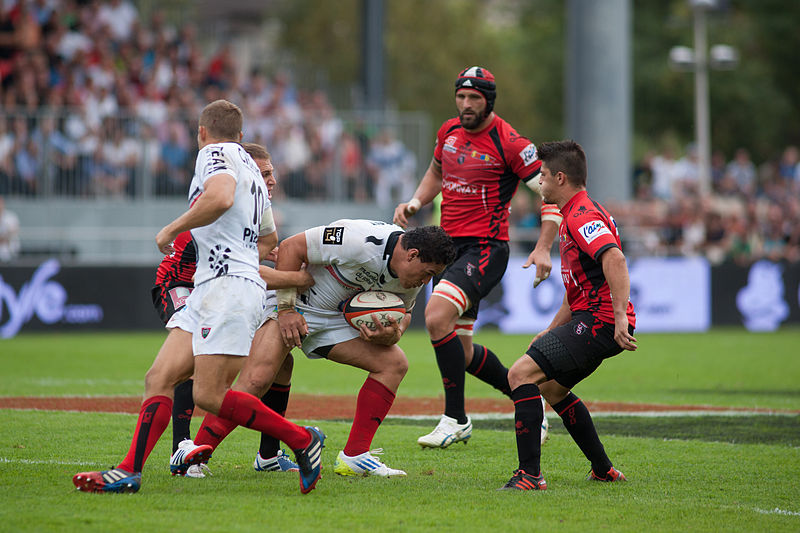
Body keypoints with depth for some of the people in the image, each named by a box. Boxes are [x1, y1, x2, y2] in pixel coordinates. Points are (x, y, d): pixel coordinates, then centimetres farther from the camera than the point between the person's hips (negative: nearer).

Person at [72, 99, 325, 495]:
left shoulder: (215, 153, -2)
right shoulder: (249, 168, 26)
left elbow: (220, 197, -26)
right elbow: (268, 238, 40)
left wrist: (171, 229, -15)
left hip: (229, 287, -10)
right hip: (206, 292, 10)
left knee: (209, 394, -15)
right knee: (159, 378, 0)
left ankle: (302, 440, -6)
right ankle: (129, 473, -7)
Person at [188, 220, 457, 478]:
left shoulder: (411, 273, -7)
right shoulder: (359, 240, -31)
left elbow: (403, 312, 11)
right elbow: (291, 247, -24)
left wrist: (392, 334, -15)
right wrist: (286, 309, -24)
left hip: (333, 318, 8)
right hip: (290, 305, -8)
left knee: (394, 364, -4)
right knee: (255, 381, -24)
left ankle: (353, 457, -5)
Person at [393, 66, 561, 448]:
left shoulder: (509, 143, -12)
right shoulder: (449, 131, 8)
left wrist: (543, 248, -20)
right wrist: (414, 202, 9)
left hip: (485, 248, -8)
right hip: (449, 245, 8)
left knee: (437, 316, -27)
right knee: (461, 352, 9)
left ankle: (455, 419, -18)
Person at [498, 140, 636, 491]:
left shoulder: (582, 215, -14)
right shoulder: (573, 215, 21)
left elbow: (614, 259, -31)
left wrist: (620, 316, -37)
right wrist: (550, 332, 27)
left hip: (599, 321, -11)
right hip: (589, 318, 11)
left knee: (521, 373, -16)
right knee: (551, 387, 26)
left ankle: (530, 474, -20)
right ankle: (603, 470, 29)